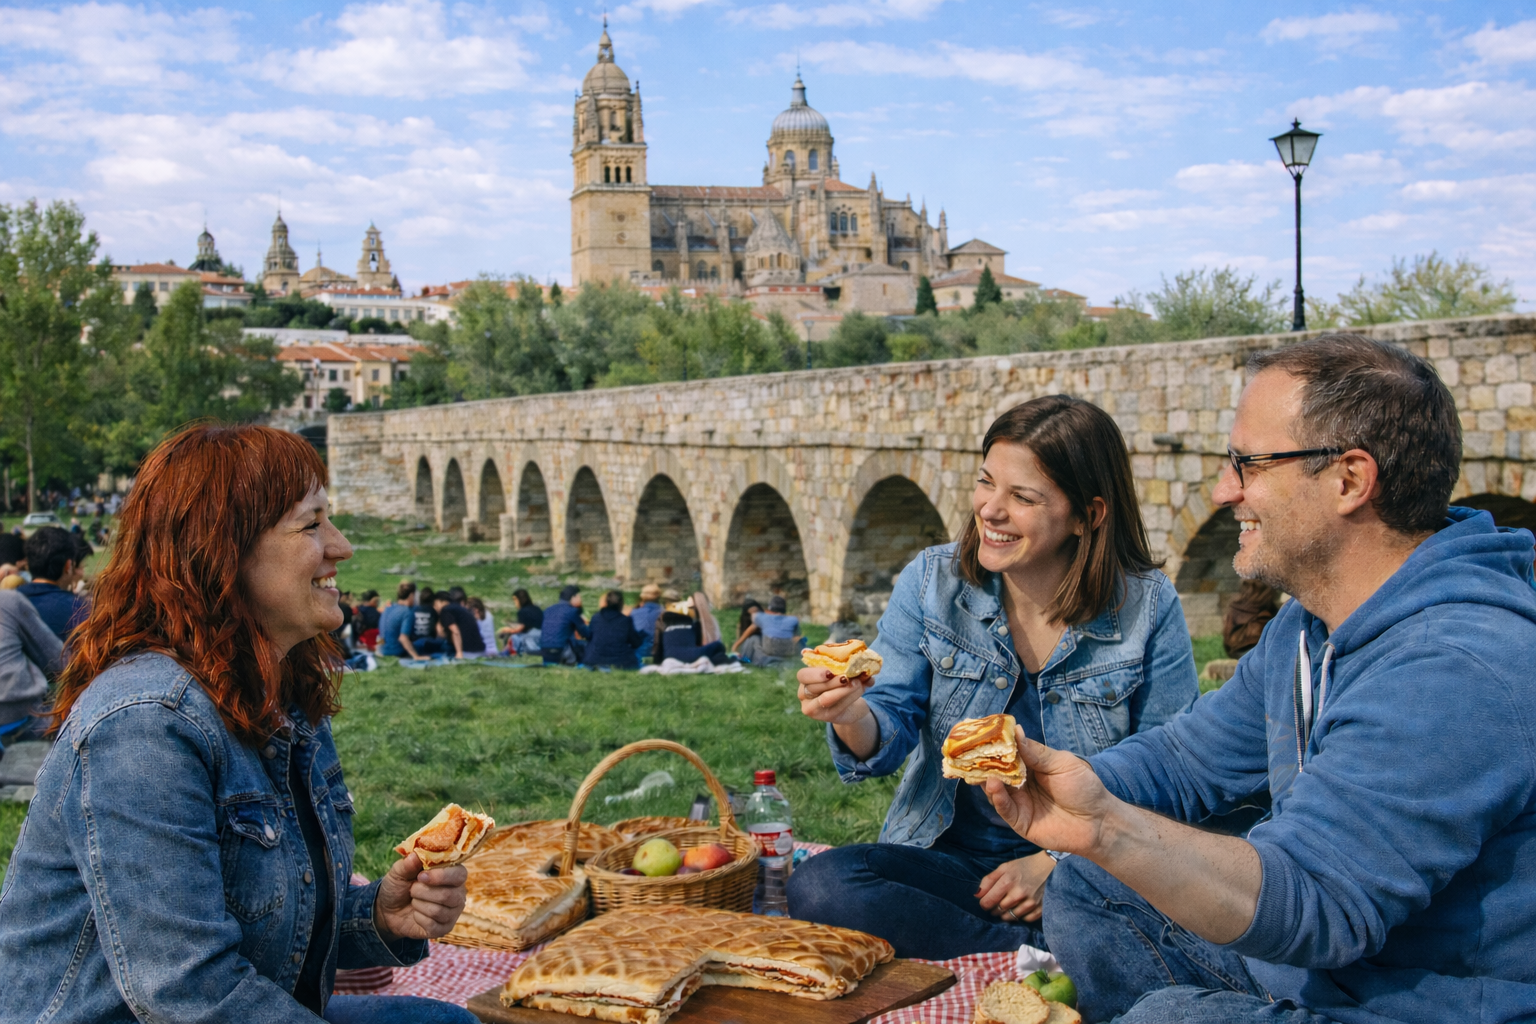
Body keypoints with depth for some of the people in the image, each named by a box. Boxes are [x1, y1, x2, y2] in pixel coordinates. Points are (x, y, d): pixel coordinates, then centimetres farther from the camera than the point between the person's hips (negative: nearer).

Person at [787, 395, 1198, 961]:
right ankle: (1041, 954, -21)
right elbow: (893, 732, -2)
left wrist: (1058, 866, -16)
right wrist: (852, 715, -27)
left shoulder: (1149, 609, -5)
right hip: (950, 858, 3)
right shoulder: (932, 581, 1)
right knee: (819, 886, -27)